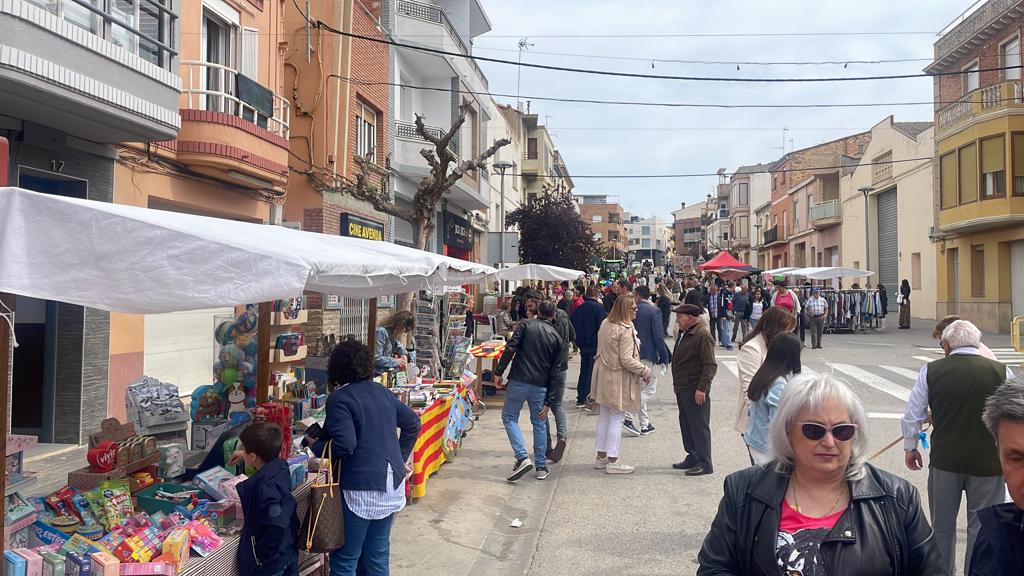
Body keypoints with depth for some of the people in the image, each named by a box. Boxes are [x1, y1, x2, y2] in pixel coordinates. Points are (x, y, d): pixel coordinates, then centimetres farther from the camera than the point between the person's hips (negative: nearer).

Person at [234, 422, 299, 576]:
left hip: (269, 563, -7)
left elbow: (276, 526, -36)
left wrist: (261, 553, -23)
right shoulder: (281, 467, -6)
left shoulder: (263, 487, -30)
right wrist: (245, 456, 30)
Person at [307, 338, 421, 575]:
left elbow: (345, 445, -22)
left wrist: (316, 445, -5)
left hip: (361, 488, -7)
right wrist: (401, 457, 20)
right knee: (378, 554, 17)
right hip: (391, 483, 7)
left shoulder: (339, 398, -12)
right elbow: (413, 423, 17)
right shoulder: (383, 391, 10)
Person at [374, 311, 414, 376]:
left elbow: (399, 346, 28)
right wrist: (396, 362, -18)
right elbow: (376, 358, -24)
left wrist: (404, 354, 7)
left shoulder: (392, 334, 8)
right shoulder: (381, 333, -18)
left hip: (388, 372, 9)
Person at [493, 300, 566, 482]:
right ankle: (541, 467, 20)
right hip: (540, 386, 3)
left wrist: (498, 372, -5)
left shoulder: (526, 325, 1)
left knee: (509, 417, 9)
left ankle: (522, 457, -8)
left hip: (518, 381, -3)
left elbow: (510, 349, -11)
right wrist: (549, 401, 5)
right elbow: (555, 372, 5)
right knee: (539, 423, 16)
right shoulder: (557, 338, 8)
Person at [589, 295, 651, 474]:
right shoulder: (625, 330, -22)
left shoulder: (605, 324, 4)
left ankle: (601, 456, 25)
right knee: (617, 419, 1)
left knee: (604, 416, 16)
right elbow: (627, 360, -25)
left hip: (604, 376, 9)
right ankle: (612, 461, 8)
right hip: (618, 380, -8)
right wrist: (645, 371, -12)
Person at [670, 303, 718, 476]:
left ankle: (704, 464, 3)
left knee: (699, 426, -3)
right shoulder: (684, 334, 14)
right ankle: (692, 457, 27)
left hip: (695, 391, -10)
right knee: (686, 425, 16)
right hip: (682, 389, 10)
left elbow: (710, 366, -20)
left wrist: (702, 388, -23)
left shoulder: (702, 336, -17)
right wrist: (676, 383, 23)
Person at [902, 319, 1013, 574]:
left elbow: (912, 416, 0)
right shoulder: (1002, 372, -8)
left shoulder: (930, 371, -6)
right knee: (982, 528, 10)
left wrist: (910, 448, 15)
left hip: (944, 460, 1)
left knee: (943, 525, 16)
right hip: (988, 462, -1)